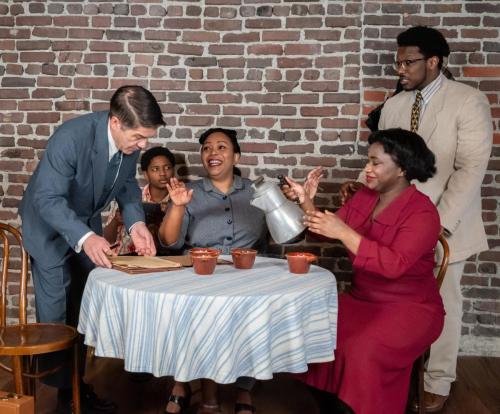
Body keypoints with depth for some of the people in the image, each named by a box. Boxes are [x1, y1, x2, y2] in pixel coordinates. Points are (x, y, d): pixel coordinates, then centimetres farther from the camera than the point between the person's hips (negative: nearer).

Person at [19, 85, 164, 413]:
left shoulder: (131, 140, -17)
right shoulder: (71, 137, -36)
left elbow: (127, 184, -1)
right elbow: (47, 199, -36)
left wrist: (136, 223, -19)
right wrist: (85, 238, -50)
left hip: (88, 225, 6)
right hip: (51, 225, -6)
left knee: (84, 309, 12)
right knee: (55, 311, -3)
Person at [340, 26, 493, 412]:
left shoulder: (469, 101, -8)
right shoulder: (393, 106, 7)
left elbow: (470, 169, -14)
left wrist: (441, 222, -21)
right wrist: (361, 184, -9)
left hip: (443, 224, -4)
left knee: (442, 302, 7)